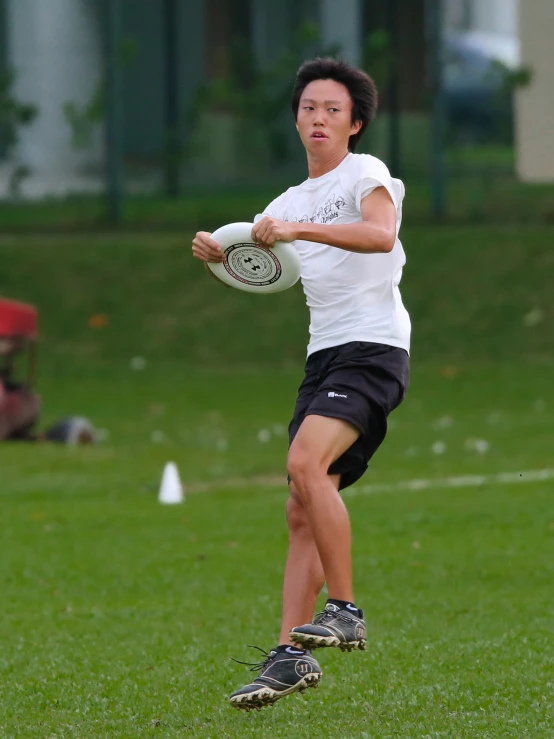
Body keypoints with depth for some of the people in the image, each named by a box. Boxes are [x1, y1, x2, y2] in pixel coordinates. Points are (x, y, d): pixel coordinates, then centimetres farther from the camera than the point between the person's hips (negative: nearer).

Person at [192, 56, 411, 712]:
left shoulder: (366, 174, -2)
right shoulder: (292, 200, 21)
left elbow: (381, 234, -22)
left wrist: (299, 229, -32)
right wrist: (215, 251, -7)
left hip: (373, 347, -8)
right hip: (323, 357, 8)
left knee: (305, 462, -27)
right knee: (303, 512, 0)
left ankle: (344, 609, -22)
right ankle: (292, 654, -2)